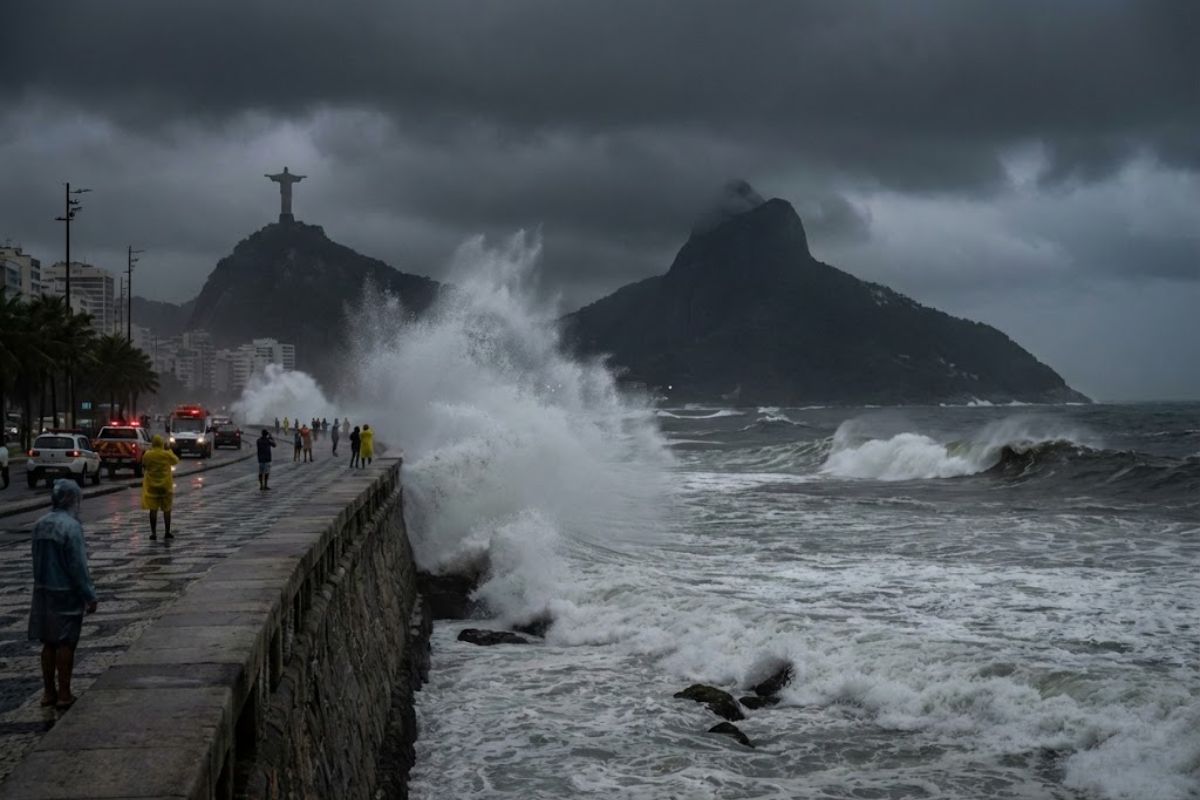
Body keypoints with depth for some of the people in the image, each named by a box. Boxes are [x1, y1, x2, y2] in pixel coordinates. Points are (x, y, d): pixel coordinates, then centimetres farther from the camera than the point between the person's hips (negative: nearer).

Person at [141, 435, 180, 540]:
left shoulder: (147, 455, -9)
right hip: (166, 485, 0)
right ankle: (167, 532, 13)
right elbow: (176, 461, 10)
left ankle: (153, 533, 0)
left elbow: (144, 467, 4)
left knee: (153, 510, 3)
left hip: (151, 486, 0)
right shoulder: (167, 454, -9)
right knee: (167, 510, 11)